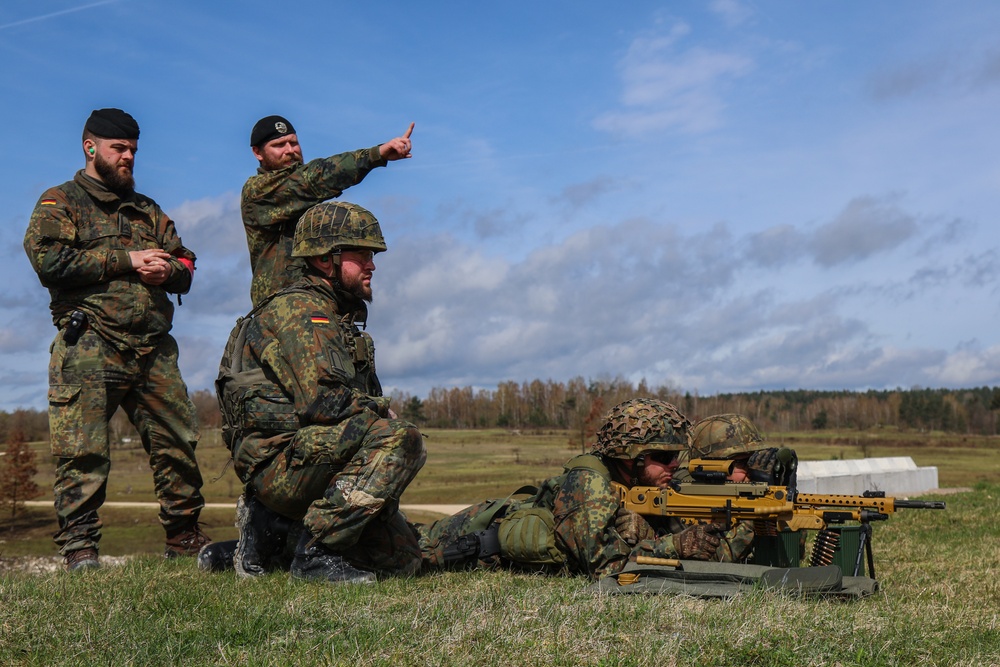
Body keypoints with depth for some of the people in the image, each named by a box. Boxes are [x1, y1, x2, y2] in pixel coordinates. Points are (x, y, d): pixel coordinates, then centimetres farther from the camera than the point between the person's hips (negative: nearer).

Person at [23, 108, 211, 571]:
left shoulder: (147, 210, 26)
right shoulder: (60, 203, 9)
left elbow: (186, 264, 24)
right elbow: (48, 259, -9)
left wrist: (167, 270, -1)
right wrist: (126, 260, -9)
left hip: (153, 347, 5)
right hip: (89, 345, -5)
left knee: (177, 442, 3)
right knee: (83, 450, -8)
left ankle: (183, 536, 14)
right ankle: (78, 547, 1)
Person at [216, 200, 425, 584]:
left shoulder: (341, 318, 20)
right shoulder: (297, 310, -11)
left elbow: (361, 398, 21)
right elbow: (320, 401, -24)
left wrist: (378, 413, -1)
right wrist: (382, 411, -8)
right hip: (280, 461, -10)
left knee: (402, 559, 9)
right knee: (402, 440, -28)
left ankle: (274, 528, 15)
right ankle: (318, 552, -20)